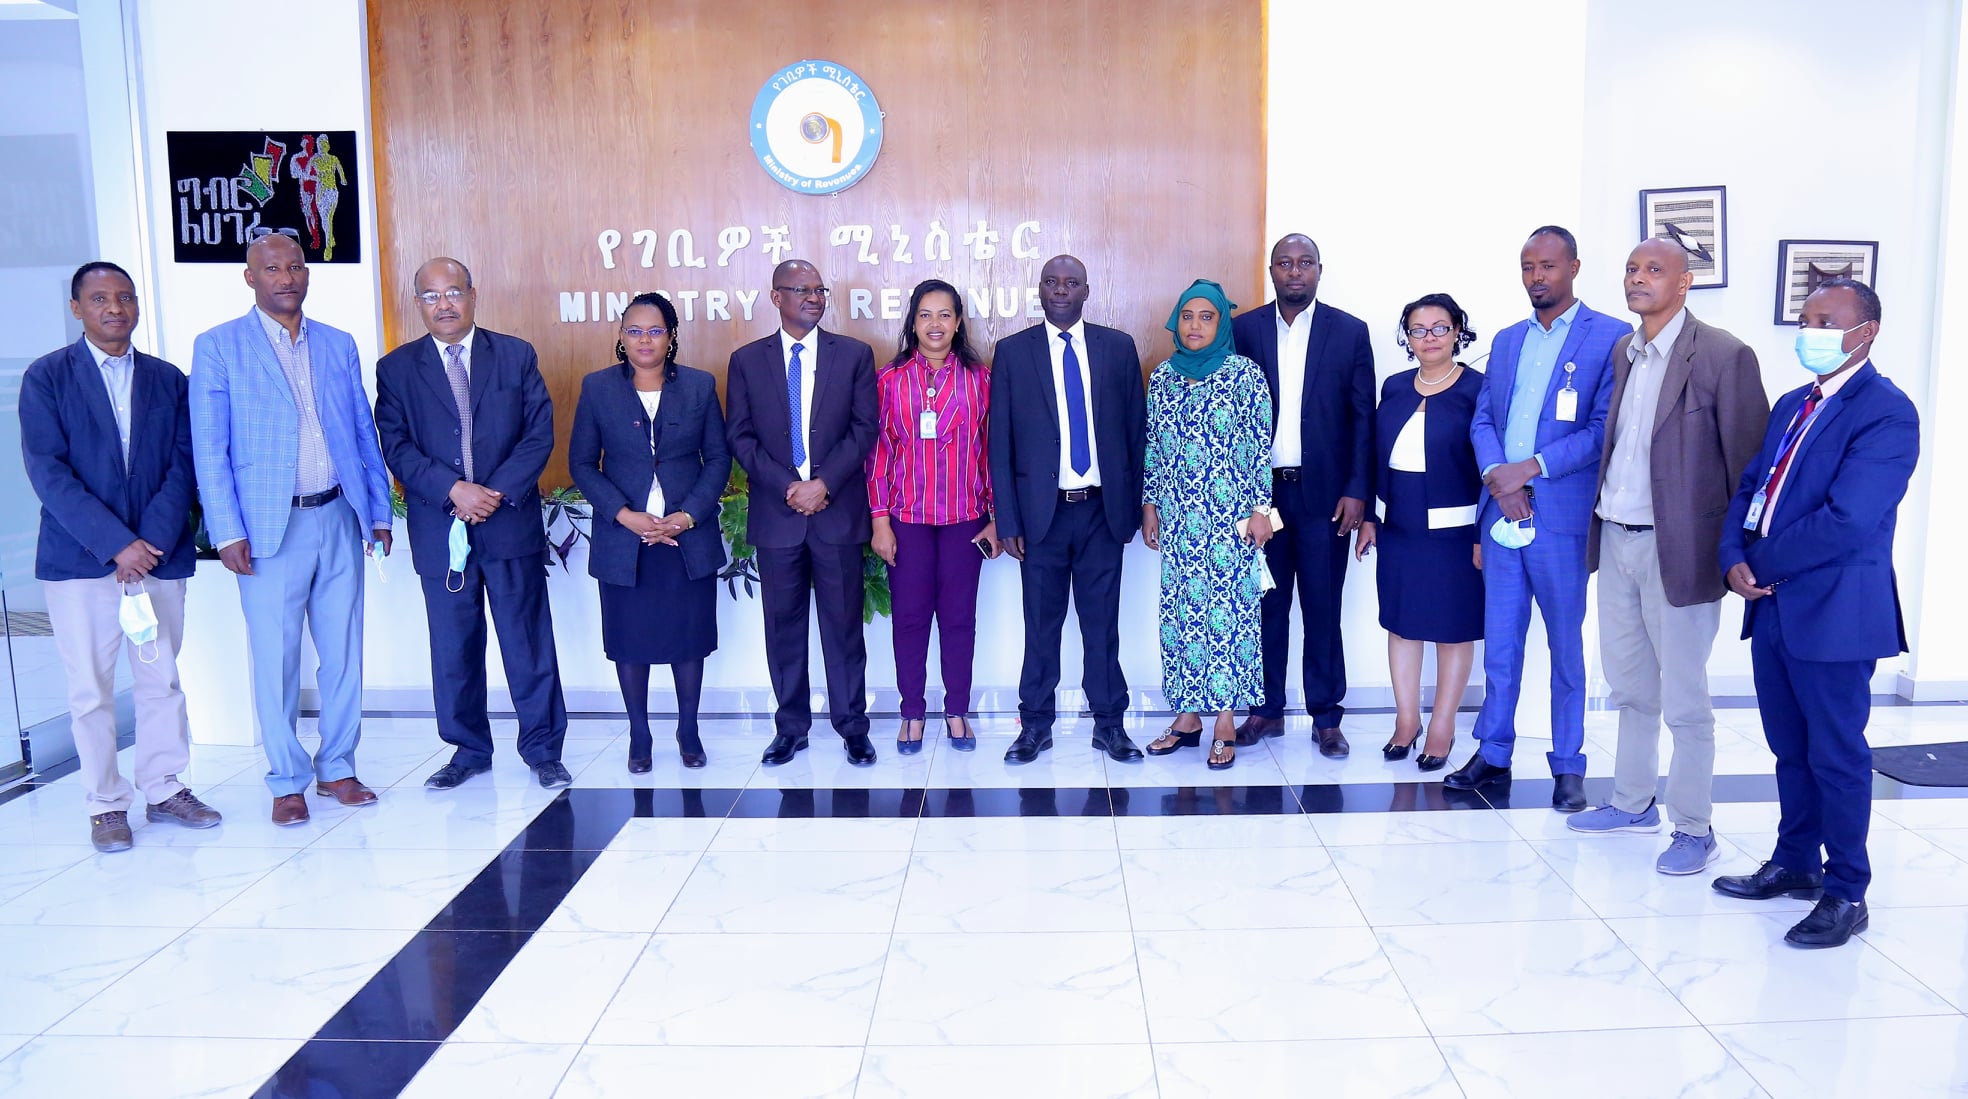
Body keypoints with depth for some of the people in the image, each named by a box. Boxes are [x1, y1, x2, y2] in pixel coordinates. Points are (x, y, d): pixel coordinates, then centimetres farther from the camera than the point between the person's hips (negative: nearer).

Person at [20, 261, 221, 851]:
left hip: (158, 556, 3)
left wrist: (152, 542, -10)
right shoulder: (47, 377, 1)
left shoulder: (168, 379, 9)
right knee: (91, 688, 4)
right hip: (79, 560, -2)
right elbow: (48, 472, -7)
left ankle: (164, 789, 21)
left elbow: (181, 467, 3)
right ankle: (105, 803, 15)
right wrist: (116, 544, -15)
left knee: (162, 680, 9)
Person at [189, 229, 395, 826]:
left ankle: (336, 768, 22)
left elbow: (365, 434, 13)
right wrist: (228, 532, -9)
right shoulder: (218, 346, 0)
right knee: (276, 659, 3)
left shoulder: (339, 345, 11)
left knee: (344, 652, 9)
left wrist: (379, 511, 8)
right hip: (270, 528, -3)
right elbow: (210, 448, -3)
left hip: (339, 520, 4)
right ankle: (287, 781, 16)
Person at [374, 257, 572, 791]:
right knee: (454, 648, 9)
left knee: (529, 642, 4)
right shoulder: (397, 368, 6)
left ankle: (543, 750, 15)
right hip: (440, 531, 1)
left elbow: (539, 434, 0)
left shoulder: (516, 356, 6)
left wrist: (496, 492, -13)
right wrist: (454, 490, -17)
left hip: (511, 523, -1)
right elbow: (397, 447, -2)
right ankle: (469, 749, 24)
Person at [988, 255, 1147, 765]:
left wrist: (1133, 505, 4)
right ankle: (1036, 724, 19)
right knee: (1041, 623, 7)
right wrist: (1007, 519, -4)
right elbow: (1000, 441, 1)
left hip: (1103, 509, 1)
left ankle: (1109, 723, 18)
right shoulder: (1012, 351, 2)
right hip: (1042, 509, -1)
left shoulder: (1118, 347, 5)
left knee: (1102, 621, 7)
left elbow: (1137, 429, 7)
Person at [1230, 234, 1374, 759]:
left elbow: (1363, 417, 2)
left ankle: (1326, 717, 14)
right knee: (1265, 606, 8)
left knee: (1323, 609, 4)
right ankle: (1265, 710, 19)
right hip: (1260, 491, 1)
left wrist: (1357, 491, -5)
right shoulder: (1244, 330, 5)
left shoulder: (1350, 332, 3)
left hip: (1324, 494, -1)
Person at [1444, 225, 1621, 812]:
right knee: (1499, 643, 12)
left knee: (1567, 647, 7)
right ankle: (1493, 753, 23)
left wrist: (1531, 468, -17)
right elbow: (1482, 418, 10)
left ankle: (1568, 765, 19)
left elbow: (1604, 428, -11)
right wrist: (1496, 474, -9)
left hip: (1563, 518, -4)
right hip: (1501, 515, 5)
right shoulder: (1506, 341, 14)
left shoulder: (1610, 337, -3)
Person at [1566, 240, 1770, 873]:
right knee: (1631, 688, 18)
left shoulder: (1724, 356, -12)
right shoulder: (1621, 352, 9)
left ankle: (1694, 830, 16)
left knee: (1684, 700, 3)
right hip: (1615, 540, 7)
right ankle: (1633, 803, 33)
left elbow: (1747, 459, -10)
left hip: (1677, 547, -7)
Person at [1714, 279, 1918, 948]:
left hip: (1833, 613, -8)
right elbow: (1749, 489, 12)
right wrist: (1735, 559, -5)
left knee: (1837, 755, 3)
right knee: (1790, 749, 18)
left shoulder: (1886, 412, -14)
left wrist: (1764, 565, -12)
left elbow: (1846, 520, -22)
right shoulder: (1792, 406, 14)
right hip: (1773, 608, 8)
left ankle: (1846, 894, 17)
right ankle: (1796, 865, 32)